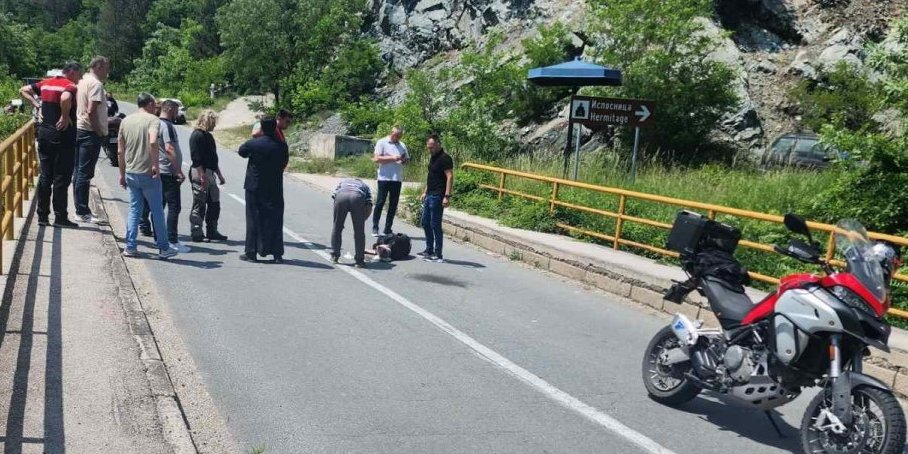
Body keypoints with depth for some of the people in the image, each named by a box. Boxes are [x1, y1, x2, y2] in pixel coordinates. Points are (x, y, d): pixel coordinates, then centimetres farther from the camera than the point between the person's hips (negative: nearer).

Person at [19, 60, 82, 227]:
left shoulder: (46, 83, 12)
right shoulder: (70, 86, -13)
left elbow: (23, 90, 18)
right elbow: (65, 98, -35)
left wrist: (36, 106, 11)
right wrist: (65, 117, -21)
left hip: (44, 133, 7)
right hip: (63, 136, -7)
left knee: (45, 176, 12)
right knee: (61, 178, -1)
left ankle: (43, 215, 15)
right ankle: (60, 218, 3)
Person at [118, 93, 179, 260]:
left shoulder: (126, 121, 10)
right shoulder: (152, 119, -8)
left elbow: (120, 151, 12)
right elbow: (153, 142, -28)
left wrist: (122, 174, 19)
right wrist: (156, 164, -19)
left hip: (131, 173, 5)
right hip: (148, 173, -5)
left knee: (134, 210, 14)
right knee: (157, 210, 5)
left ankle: (130, 247, 12)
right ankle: (163, 248, 12)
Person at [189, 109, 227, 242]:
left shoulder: (208, 136, 17)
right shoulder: (197, 135, -12)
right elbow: (196, 159, -19)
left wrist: (219, 174, 24)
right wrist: (202, 176, -23)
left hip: (209, 174, 9)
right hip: (199, 174, -9)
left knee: (214, 204, 11)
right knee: (199, 205, -3)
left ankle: (212, 231, 19)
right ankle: (197, 234, 4)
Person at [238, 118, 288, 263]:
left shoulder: (253, 143, -10)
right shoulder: (281, 146, -5)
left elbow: (241, 151, 10)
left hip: (255, 187, -1)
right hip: (275, 189, 2)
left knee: (253, 219, 6)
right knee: (275, 221, 7)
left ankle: (252, 252, 8)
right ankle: (277, 254, 8)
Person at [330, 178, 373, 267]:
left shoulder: (343, 181, 42)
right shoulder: (365, 186, 37)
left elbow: (334, 195, 26)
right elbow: (369, 207, 20)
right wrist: (362, 220, 31)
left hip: (340, 196, 1)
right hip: (357, 197, -1)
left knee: (337, 228, 18)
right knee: (359, 231, 10)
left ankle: (334, 255, 26)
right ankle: (359, 260, 14)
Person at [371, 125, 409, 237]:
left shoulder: (402, 145, 14)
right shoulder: (382, 143, -1)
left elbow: (407, 159, 20)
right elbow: (376, 158, -10)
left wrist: (404, 160, -5)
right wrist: (393, 158, -16)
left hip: (397, 179, 5)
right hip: (384, 178, -5)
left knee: (393, 205, 6)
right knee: (380, 203, -1)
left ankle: (388, 229, 14)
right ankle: (375, 228, 7)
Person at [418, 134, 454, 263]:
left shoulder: (445, 158, -14)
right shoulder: (433, 157, 14)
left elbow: (450, 177, -20)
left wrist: (447, 196, -25)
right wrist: (425, 192, 21)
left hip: (437, 197, -10)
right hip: (429, 195, 10)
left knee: (435, 225, -5)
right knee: (425, 223, 15)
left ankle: (438, 255, 3)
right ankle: (429, 250, 25)